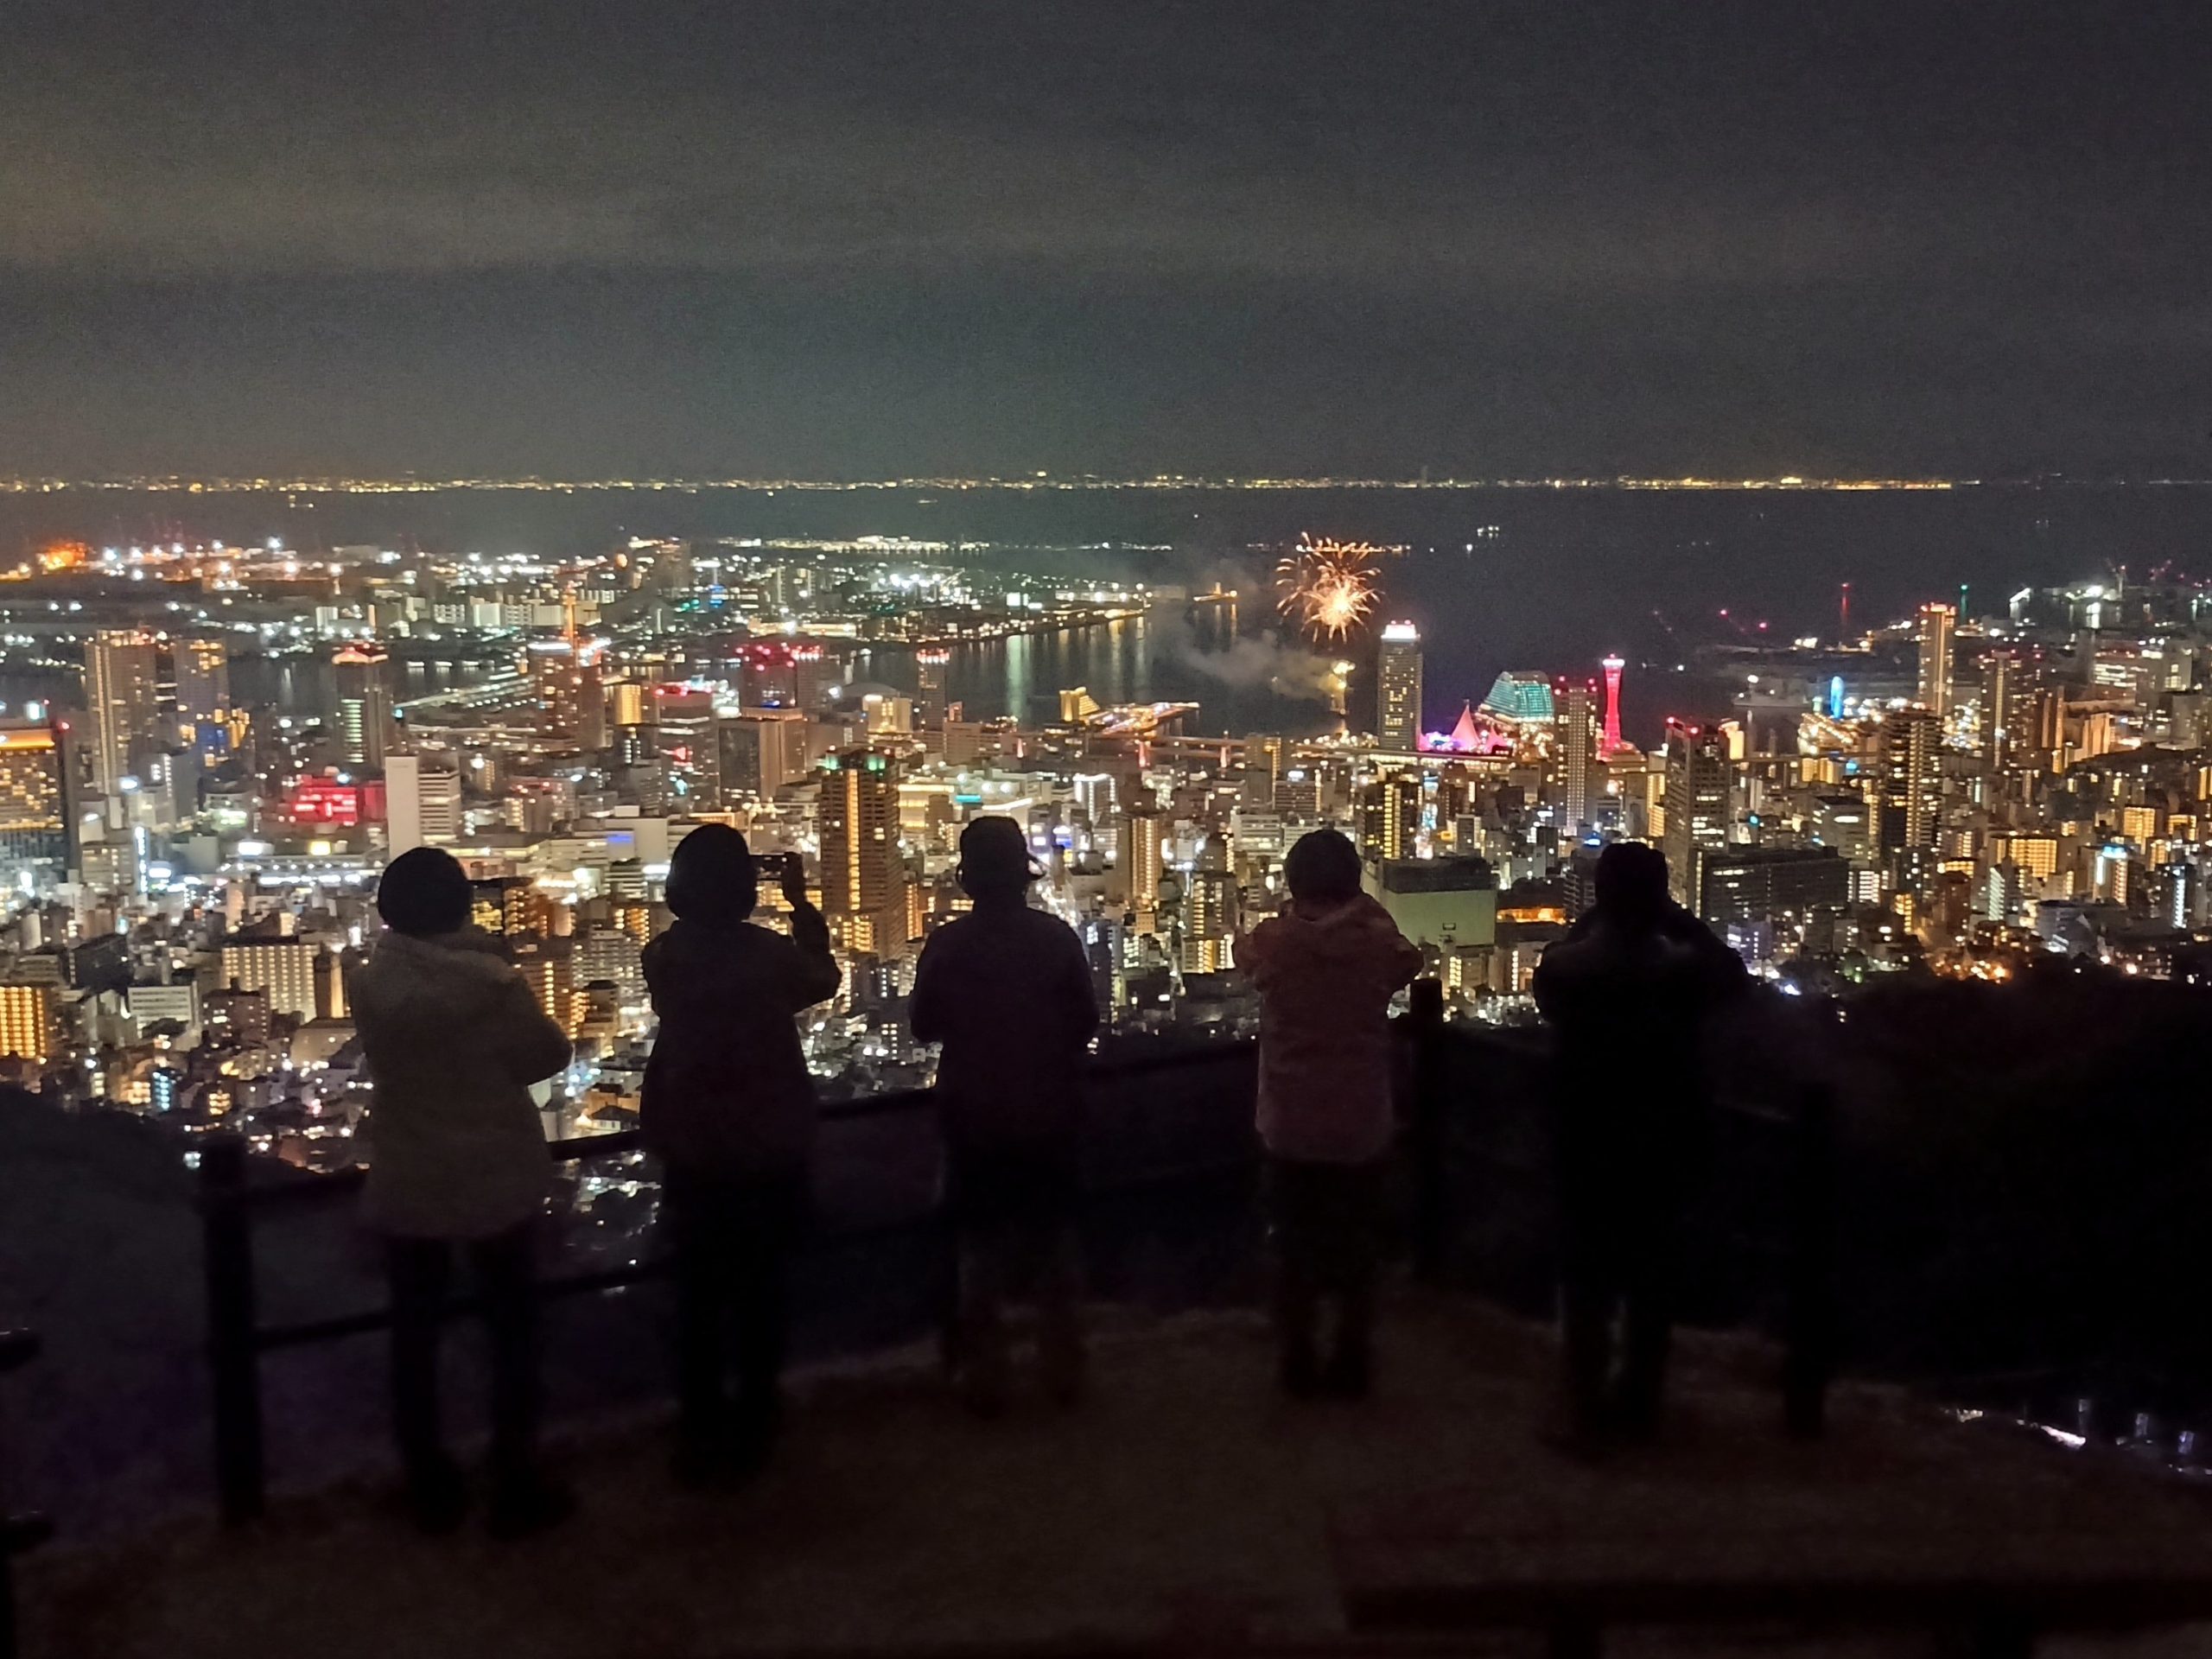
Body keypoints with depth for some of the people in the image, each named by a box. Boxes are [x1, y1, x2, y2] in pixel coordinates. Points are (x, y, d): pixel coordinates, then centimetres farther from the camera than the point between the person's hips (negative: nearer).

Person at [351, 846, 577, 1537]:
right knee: (513, 1333, 11)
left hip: (406, 1185, 3)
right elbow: (549, 1053, -6)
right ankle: (515, 1487, 15)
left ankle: (431, 1488, 22)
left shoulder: (370, 986, -9)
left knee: (414, 1336, 13)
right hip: (495, 1182, -3)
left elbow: (391, 1060, 6)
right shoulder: (492, 982, -18)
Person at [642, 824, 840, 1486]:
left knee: (699, 1293, 12)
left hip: (691, 1150, 3)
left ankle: (701, 1438, 18)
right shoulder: (769, 953, -17)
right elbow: (824, 980, 3)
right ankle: (751, 1431, 20)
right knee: (761, 1290, 12)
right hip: (770, 1149, -2)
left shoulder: (663, 956, -7)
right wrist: (800, 902, 9)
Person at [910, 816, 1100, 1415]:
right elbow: (1086, 1021, -2)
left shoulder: (947, 944, -13)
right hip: (1050, 1115, 1)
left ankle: (987, 1379, 14)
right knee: (1054, 1245, 15)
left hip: (975, 1118, -1)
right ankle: (1063, 1370, 21)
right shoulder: (1057, 937, -10)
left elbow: (924, 1026, -3)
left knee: (982, 1252, 10)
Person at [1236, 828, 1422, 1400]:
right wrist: (1366, 909, 15)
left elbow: (1244, 951, 14)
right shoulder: (1379, 942, -9)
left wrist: (1292, 913, 16)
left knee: (1294, 1250, 13)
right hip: (1363, 1127, 0)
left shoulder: (1271, 941, -10)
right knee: (1358, 1250, 13)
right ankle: (1353, 1365, 21)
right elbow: (1409, 961, 14)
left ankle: (1298, 1366, 20)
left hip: (1291, 1128, 0)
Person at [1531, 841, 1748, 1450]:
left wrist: (1590, 923, 8)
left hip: (1590, 1142, -1)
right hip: (1667, 1141, 1)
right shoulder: (1685, 969, -13)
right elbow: (1733, 972, 9)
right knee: (1653, 1270, 14)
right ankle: (1639, 1401, 24)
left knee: (1587, 1273, 9)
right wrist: (1679, 920, 3)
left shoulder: (1563, 965, -14)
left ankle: (1584, 1411, 10)